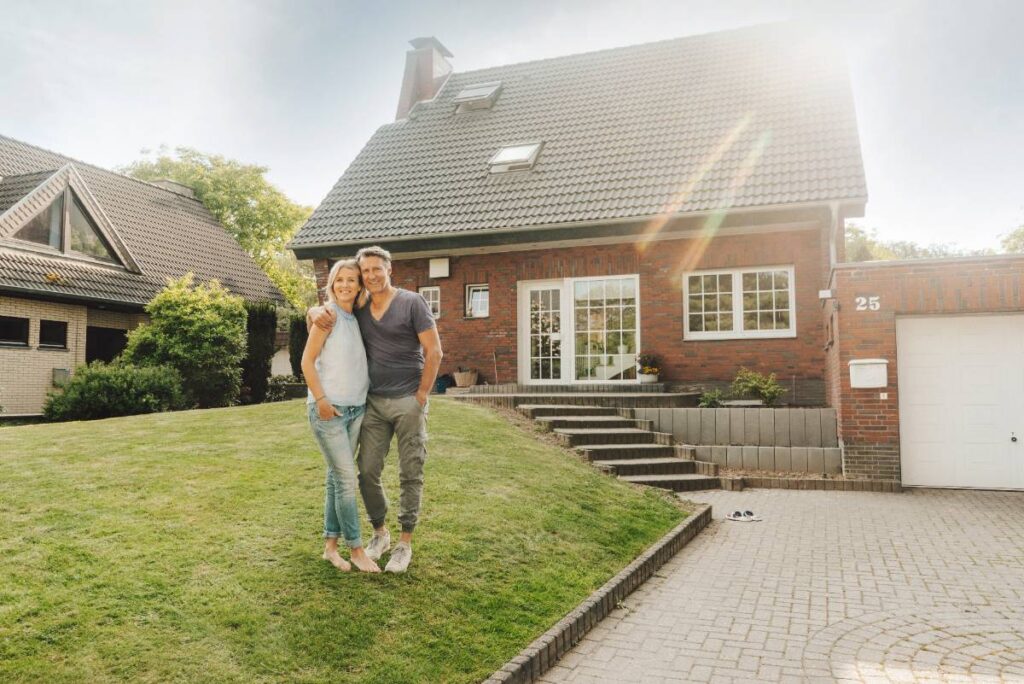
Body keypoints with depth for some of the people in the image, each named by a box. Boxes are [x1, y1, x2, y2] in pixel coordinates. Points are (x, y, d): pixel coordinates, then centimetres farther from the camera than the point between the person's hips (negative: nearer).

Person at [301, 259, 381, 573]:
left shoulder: (357, 319, 9)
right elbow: (307, 361, -10)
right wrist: (321, 399, -15)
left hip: (356, 409, 6)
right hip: (328, 409, -6)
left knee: (337, 477, 11)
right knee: (346, 479, -3)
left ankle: (330, 545, 19)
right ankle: (356, 548, 8)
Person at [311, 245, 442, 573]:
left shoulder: (411, 302, -5)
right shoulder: (358, 308, 8)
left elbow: (434, 351, -7)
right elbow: (320, 309, 16)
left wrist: (421, 395, -9)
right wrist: (317, 312, -10)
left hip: (407, 401, -4)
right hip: (373, 402, 5)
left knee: (410, 474, 2)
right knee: (367, 471, 5)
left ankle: (405, 543, 13)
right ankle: (380, 534, 24)